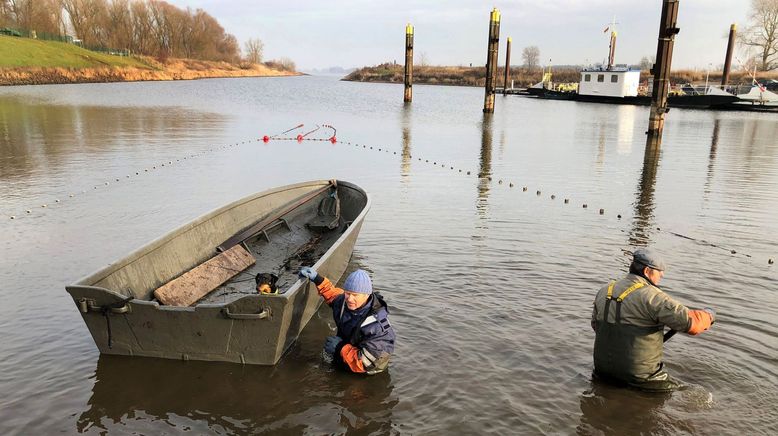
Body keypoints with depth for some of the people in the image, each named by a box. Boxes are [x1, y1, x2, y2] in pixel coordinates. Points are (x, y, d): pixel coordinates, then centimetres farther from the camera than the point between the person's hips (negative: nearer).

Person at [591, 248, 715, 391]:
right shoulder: (652, 297, -17)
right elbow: (690, 321, -16)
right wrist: (708, 315, 5)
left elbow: (595, 324, 14)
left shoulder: (604, 291, 4)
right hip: (639, 373, -7)